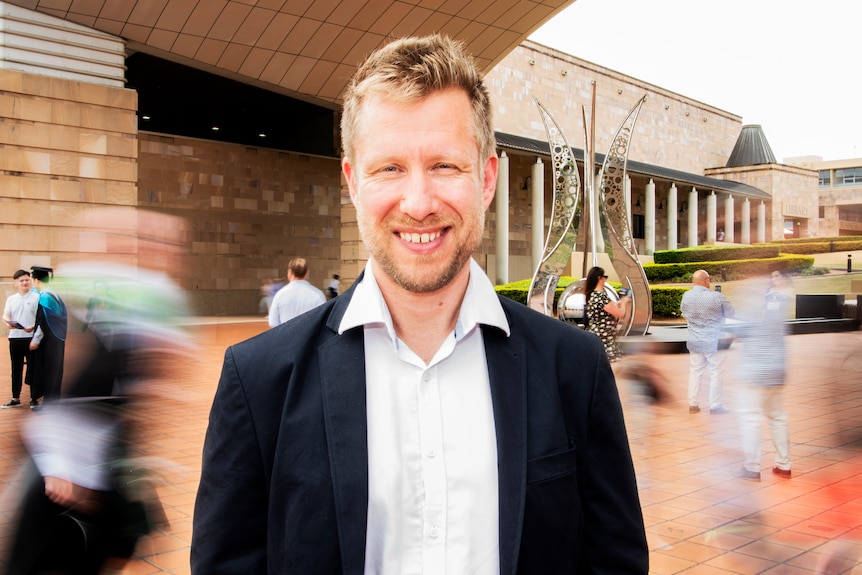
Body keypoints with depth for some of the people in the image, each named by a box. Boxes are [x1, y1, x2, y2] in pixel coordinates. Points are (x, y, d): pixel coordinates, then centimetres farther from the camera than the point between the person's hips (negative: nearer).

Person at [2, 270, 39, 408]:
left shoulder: (36, 297, -2)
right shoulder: (11, 299, 11)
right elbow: (6, 315, 3)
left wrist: (33, 326, -24)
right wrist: (8, 322, -19)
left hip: (31, 337, -4)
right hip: (15, 337, 4)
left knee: (32, 368, 0)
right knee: (16, 369, 12)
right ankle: (15, 399, 22)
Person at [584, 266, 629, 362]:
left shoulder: (591, 295, 9)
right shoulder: (601, 296, -20)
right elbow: (621, 314, -16)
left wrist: (620, 302, 22)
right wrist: (624, 302, 3)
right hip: (603, 340, -10)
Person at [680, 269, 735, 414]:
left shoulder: (686, 296, -6)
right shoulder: (717, 297, -20)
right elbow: (731, 313, -5)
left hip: (694, 341, 4)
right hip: (714, 342, -4)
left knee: (695, 371, 14)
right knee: (715, 373, 7)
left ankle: (693, 404, 18)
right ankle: (715, 406, 13)